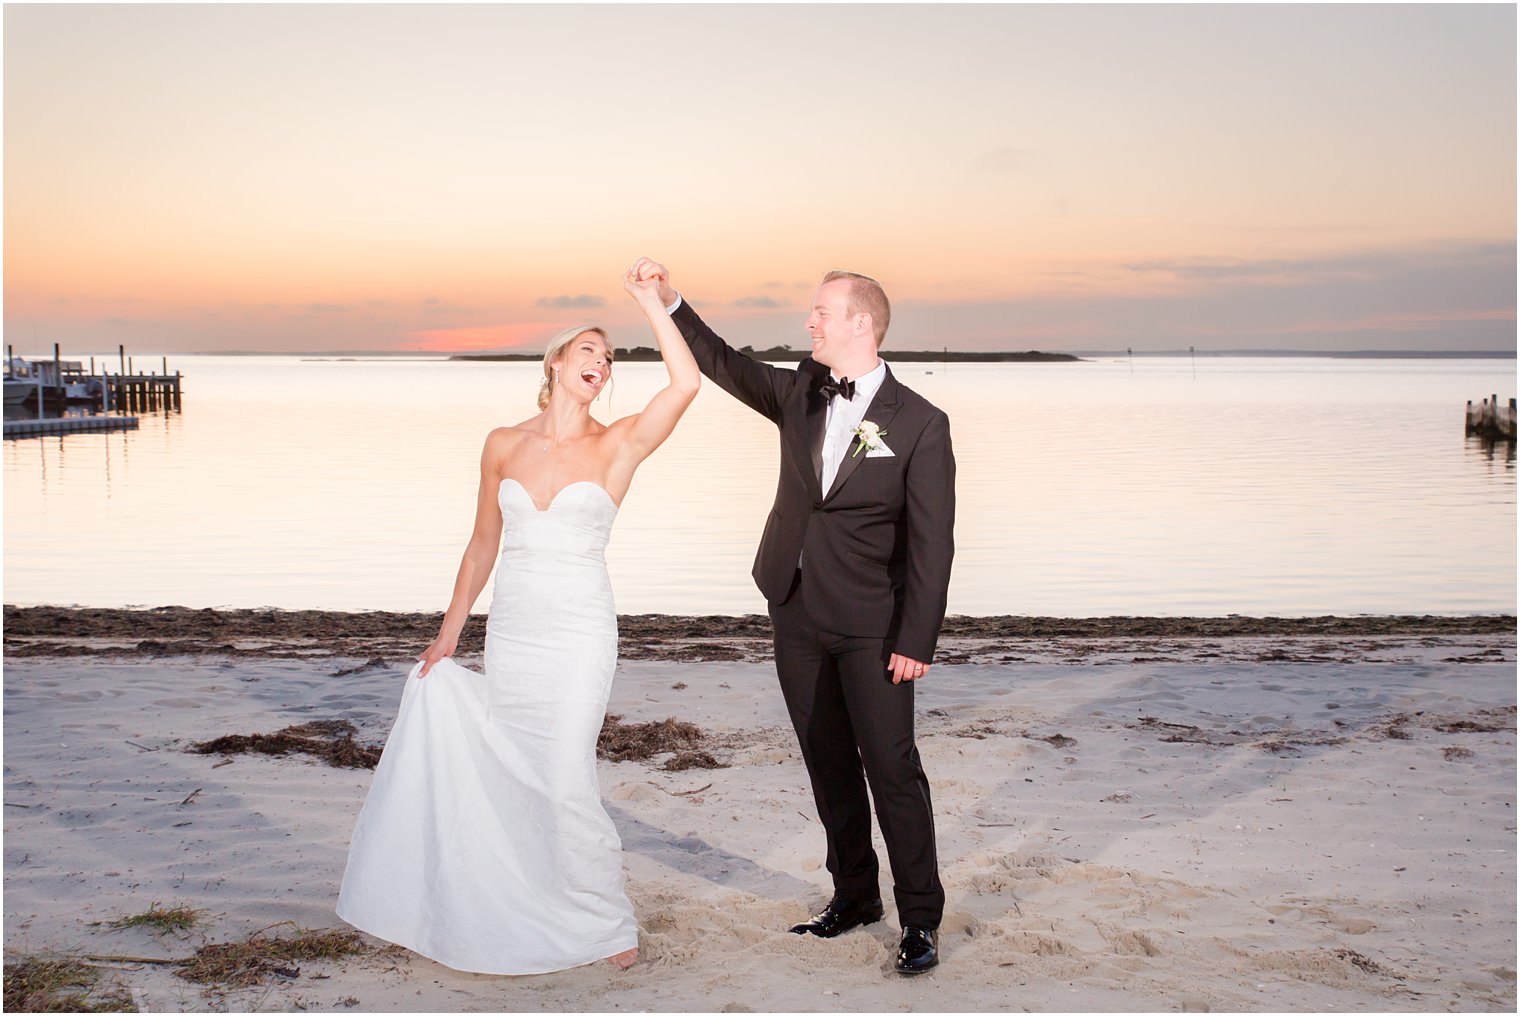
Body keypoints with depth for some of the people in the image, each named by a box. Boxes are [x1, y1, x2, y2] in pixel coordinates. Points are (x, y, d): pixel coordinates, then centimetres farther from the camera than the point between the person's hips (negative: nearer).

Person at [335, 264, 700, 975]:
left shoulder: (616, 447, -3)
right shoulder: (504, 445, 6)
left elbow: (686, 383, -20)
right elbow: (482, 546, 12)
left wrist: (651, 303, -15)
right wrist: (447, 635, 13)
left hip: (579, 631, -4)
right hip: (510, 630, 4)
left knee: (565, 782, -8)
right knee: (511, 779, 10)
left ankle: (607, 921, 11)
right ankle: (528, 916, 28)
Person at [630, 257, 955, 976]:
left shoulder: (920, 424, -9)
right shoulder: (801, 393, 6)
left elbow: (931, 544, -10)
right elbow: (724, 364, 17)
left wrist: (917, 641, -14)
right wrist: (671, 302, 6)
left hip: (872, 627, -5)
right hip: (797, 619, 6)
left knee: (891, 767, -5)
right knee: (829, 767, 13)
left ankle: (921, 918, 7)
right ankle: (854, 896, 27)